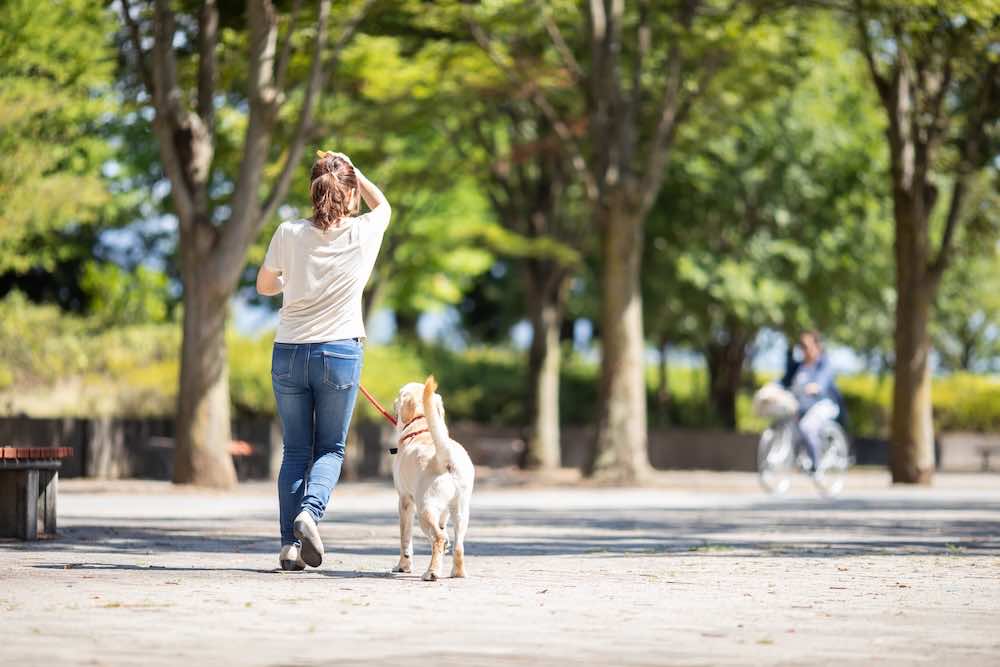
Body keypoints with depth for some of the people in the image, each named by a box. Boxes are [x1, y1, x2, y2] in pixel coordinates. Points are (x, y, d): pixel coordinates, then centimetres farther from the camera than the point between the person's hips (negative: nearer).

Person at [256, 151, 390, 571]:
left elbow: (264, 286, 12)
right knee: (331, 449, 10)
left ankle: (290, 544, 2)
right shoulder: (362, 234, -4)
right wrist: (353, 171, 18)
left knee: (294, 451, 10)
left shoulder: (289, 234, -3)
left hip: (288, 353, 1)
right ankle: (310, 511, -17)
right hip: (339, 352, -1)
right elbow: (383, 205, 21)